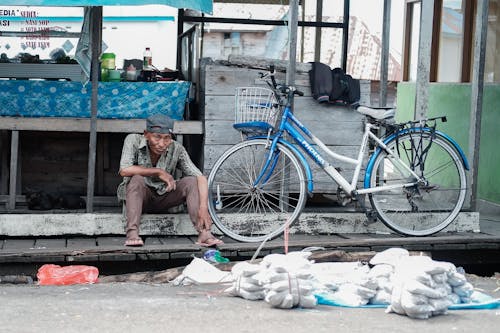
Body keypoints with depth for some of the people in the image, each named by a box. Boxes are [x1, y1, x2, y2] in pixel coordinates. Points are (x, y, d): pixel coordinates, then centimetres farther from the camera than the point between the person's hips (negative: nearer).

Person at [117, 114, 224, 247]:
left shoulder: (176, 149, -14)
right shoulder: (133, 140, -17)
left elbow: (200, 177, -20)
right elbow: (124, 170, -30)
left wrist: (203, 208, -36)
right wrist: (158, 172, -27)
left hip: (163, 199, 2)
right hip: (138, 197, -2)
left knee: (191, 181, -21)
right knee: (137, 179, -32)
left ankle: (204, 233, -34)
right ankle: (132, 233, -40)